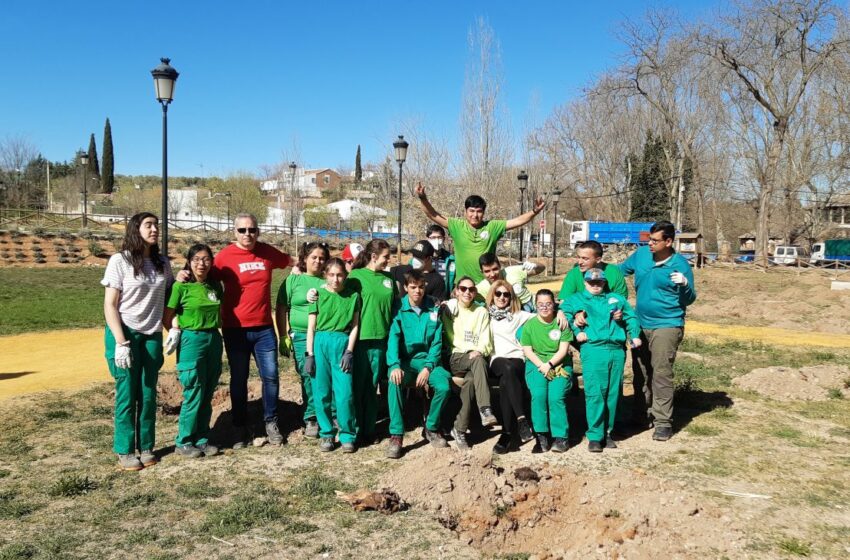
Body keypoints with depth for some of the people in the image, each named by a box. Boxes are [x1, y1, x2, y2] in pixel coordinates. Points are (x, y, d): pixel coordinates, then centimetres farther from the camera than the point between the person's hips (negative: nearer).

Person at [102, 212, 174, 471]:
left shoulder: (162, 263, 7)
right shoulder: (120, 261, -8)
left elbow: (167, 299, 15)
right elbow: (109, 306, -9)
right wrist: (121, 342, -16)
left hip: (152, 336, 4)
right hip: (125, 333, -4)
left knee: (149, 393, 8)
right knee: (127, 394, 1)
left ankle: (146, 447, 20)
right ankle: (125, 451, 13)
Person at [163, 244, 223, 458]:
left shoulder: (215, 286, 7)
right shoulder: (181, 286, -7)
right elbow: (167, 316, -3)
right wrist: (175, 332, -10)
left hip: (214, 340, 5)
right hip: (191, 341, -5)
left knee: (207, 395, 10)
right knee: (193, 395, -1)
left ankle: (202, 439, 22)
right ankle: (184, 442, 13)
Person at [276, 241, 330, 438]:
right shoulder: (293, 280, 5)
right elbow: (281, 310, 4)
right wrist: (283, 337, 0)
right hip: (302, 336, -1)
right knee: (308, 377, 1)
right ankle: (311, 419, 12)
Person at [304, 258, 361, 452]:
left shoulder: (353, 296, 6)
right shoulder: (319, 295, 5)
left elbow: (355, 326, 5)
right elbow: (311, 326, 5)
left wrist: (349, 351, -5)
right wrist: (309, 354, -1)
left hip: (343, 344, -1)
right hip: (320, 343, 1)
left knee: (345, 393, -5)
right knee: (321, 393, 4)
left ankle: (348, 435, 9)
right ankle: (326, 434, 18)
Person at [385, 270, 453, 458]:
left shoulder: (433, 309, 5)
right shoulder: (399, 309, 0)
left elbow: (437, 342, 1)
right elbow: (393, 338, -11)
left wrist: (428, 367, -13)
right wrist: (395, 365, -27)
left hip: (427, 359, 2)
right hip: (404, 360, -2)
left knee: (444, 385, -26)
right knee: (395, 383, -33)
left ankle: (431, 428, -1)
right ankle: (396, 435, -24)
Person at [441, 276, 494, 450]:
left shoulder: (482, 312, 16)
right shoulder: (449, 309, 12)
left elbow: (486, 340, 6)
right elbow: (450, 339, 7)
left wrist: (479, 351, -15)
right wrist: (471, 351, -7)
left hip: (475, 357, 2)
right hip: (456, 358, -2)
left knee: (470, 379, -34)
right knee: (479, 361, -36)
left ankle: (460, 429, -32)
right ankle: (485, 410, -48)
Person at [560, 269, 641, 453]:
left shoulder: (616, 298, 24)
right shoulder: (576, 299, 15)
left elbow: (631, 317, 21)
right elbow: (564, 312, -1)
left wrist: (635, 335, 6)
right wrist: (576, 332, -10)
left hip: (617, 350, 4)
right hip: (593, 350, -3)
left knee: (612, 393, 5)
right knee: (595, 393, -10)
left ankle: (607, 432, 16)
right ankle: (595, 436, -6)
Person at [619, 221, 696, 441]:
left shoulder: (680, 264, -10)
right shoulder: (641, 254, 2)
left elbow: (688, 300, -6)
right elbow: (621, 270, 20)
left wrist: (685, 285, -25)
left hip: (666, 326, -5)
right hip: (641, 324, 6)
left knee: (661, 373, -9)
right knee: (640, 371, 14)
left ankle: (663, 422, -1)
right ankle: (641, 413, 29)